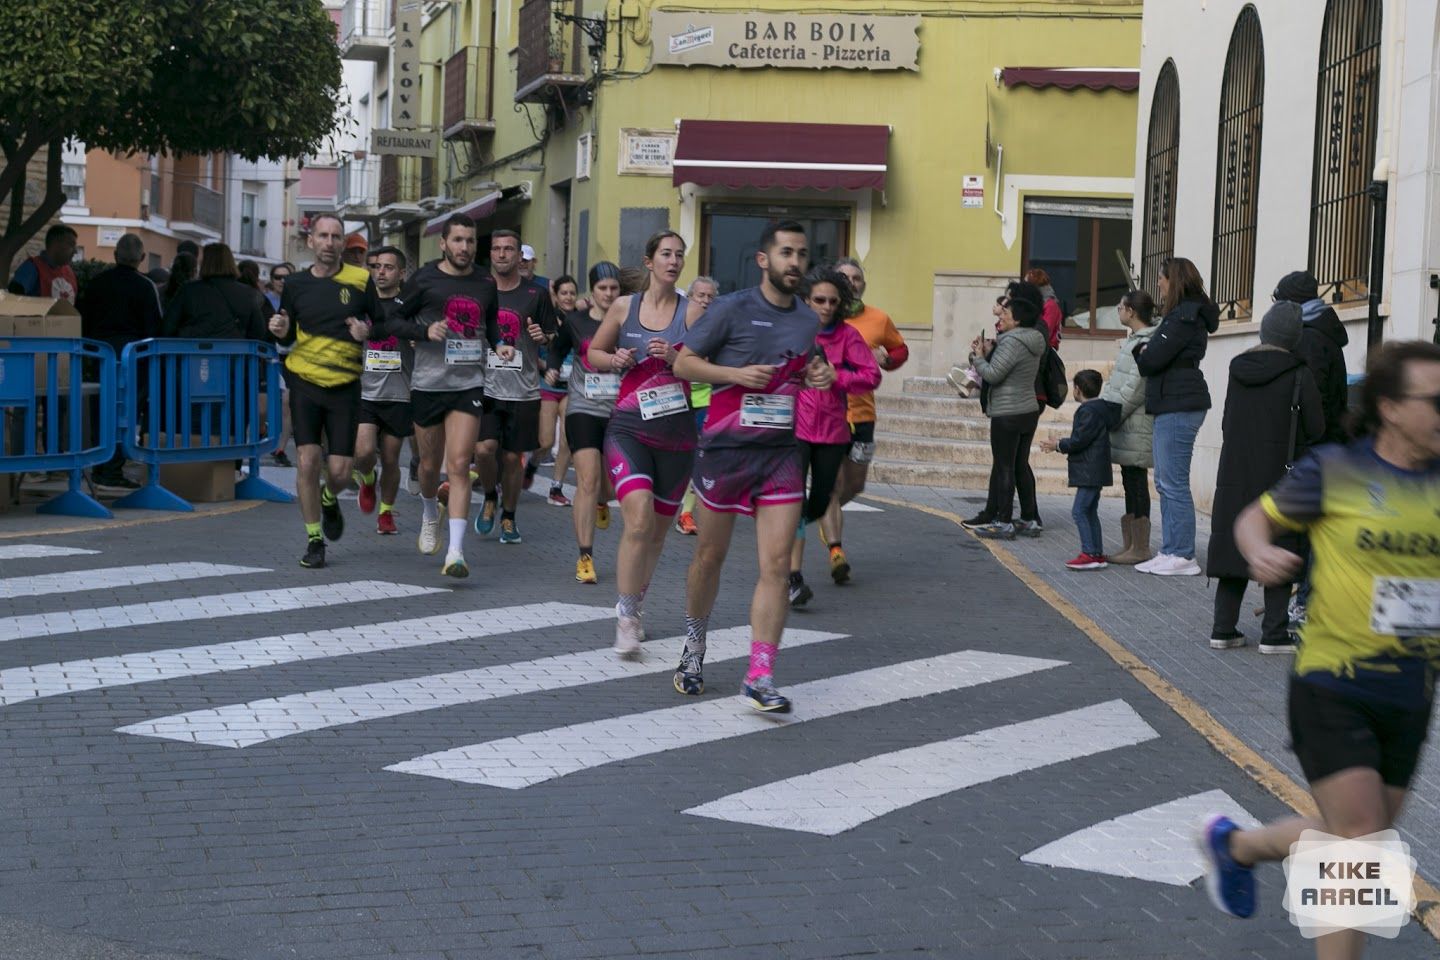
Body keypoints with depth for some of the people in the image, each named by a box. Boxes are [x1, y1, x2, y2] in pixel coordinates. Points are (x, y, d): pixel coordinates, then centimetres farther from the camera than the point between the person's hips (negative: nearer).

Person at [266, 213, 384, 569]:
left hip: (345, 387, -1)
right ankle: (314, 539, 7)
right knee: (307, 461, -8)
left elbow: (383, 325, 7)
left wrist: (368, 332, -15)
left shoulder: (360, 281, 1)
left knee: (340, 471, -3)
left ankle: (329, 500, 34)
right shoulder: (296, 285, 7)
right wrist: (280, 331, -6)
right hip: (305, 382, 1)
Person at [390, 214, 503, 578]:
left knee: (459, 465, -11)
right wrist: (426, 331, -16)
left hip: (469, 384, 0)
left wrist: (499, 344, 2)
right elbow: (396, 320, 2)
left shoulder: (485, 283, 7)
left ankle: (456, 551, -16)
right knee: (430, 464, 13)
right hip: (428, 382, 0)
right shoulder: (424, 279, -2)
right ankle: (430, 515, 47)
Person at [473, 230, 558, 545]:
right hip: (485, 386, 0)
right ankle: (489, 498, 13)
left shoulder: (537, 294, 2)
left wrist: (543, 337, -13)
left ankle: (508, 517, 23)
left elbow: (554, 339, 7)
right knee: (484, 449, -16)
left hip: (523, 390, 0)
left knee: (513, 457, 5)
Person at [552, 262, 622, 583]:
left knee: (611, 487, 8)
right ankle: (585, 557, -11)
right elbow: (556, 352, 15)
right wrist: (551, 370, -5)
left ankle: (600, 502, 47)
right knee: (588, 481, -13)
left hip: (619, 412, 1)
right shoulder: (575, 321, 3)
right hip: (583, 409, -1)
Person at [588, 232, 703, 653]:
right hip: (629, 428, -1)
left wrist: (675, 359, -17)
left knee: (658, 529, 12)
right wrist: (615, 359, -5)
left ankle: (634, 605, 34)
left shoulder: (692, 312, 2)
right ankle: (626, 615, -10)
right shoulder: (624, 307, 5)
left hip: (676, 434, 2)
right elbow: (593, 353, 16)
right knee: (639, 519, -21)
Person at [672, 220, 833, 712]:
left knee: (777, 565, -8)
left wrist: (816, 375, 3)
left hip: (781, 453, 3)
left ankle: (760, 679, -8)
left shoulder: (809, 320, 9)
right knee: (710, 556, 11)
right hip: (725, 449, -3)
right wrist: (737, 374, -17)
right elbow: (683, 362, -3)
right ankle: (695, 645, 36)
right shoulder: (732, 310, -7)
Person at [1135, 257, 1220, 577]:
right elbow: (1157, 359, 21)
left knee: (1174, 483, -8)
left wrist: (1141, 352, 2)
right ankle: (1171, 552, 17)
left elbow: (1153, 360, -17)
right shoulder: (1187, 314, 19)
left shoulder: (1184, 317, -13)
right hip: (1173, 406, 11)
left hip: (1178, 407, -11)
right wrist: (1146, 353, 4)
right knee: (1165, 483, 13)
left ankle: (1183, 557, -5)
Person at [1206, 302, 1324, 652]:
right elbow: (1316, 429, -7)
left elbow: (1227, 423, 8)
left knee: (1233, 548, 10)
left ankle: (1223, 628, 11)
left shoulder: (1238, 368, 4)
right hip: (1279, 476, -4)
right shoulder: (1299, 374, -9)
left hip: (1235, 475, 4)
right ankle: (1274, 633, 2)